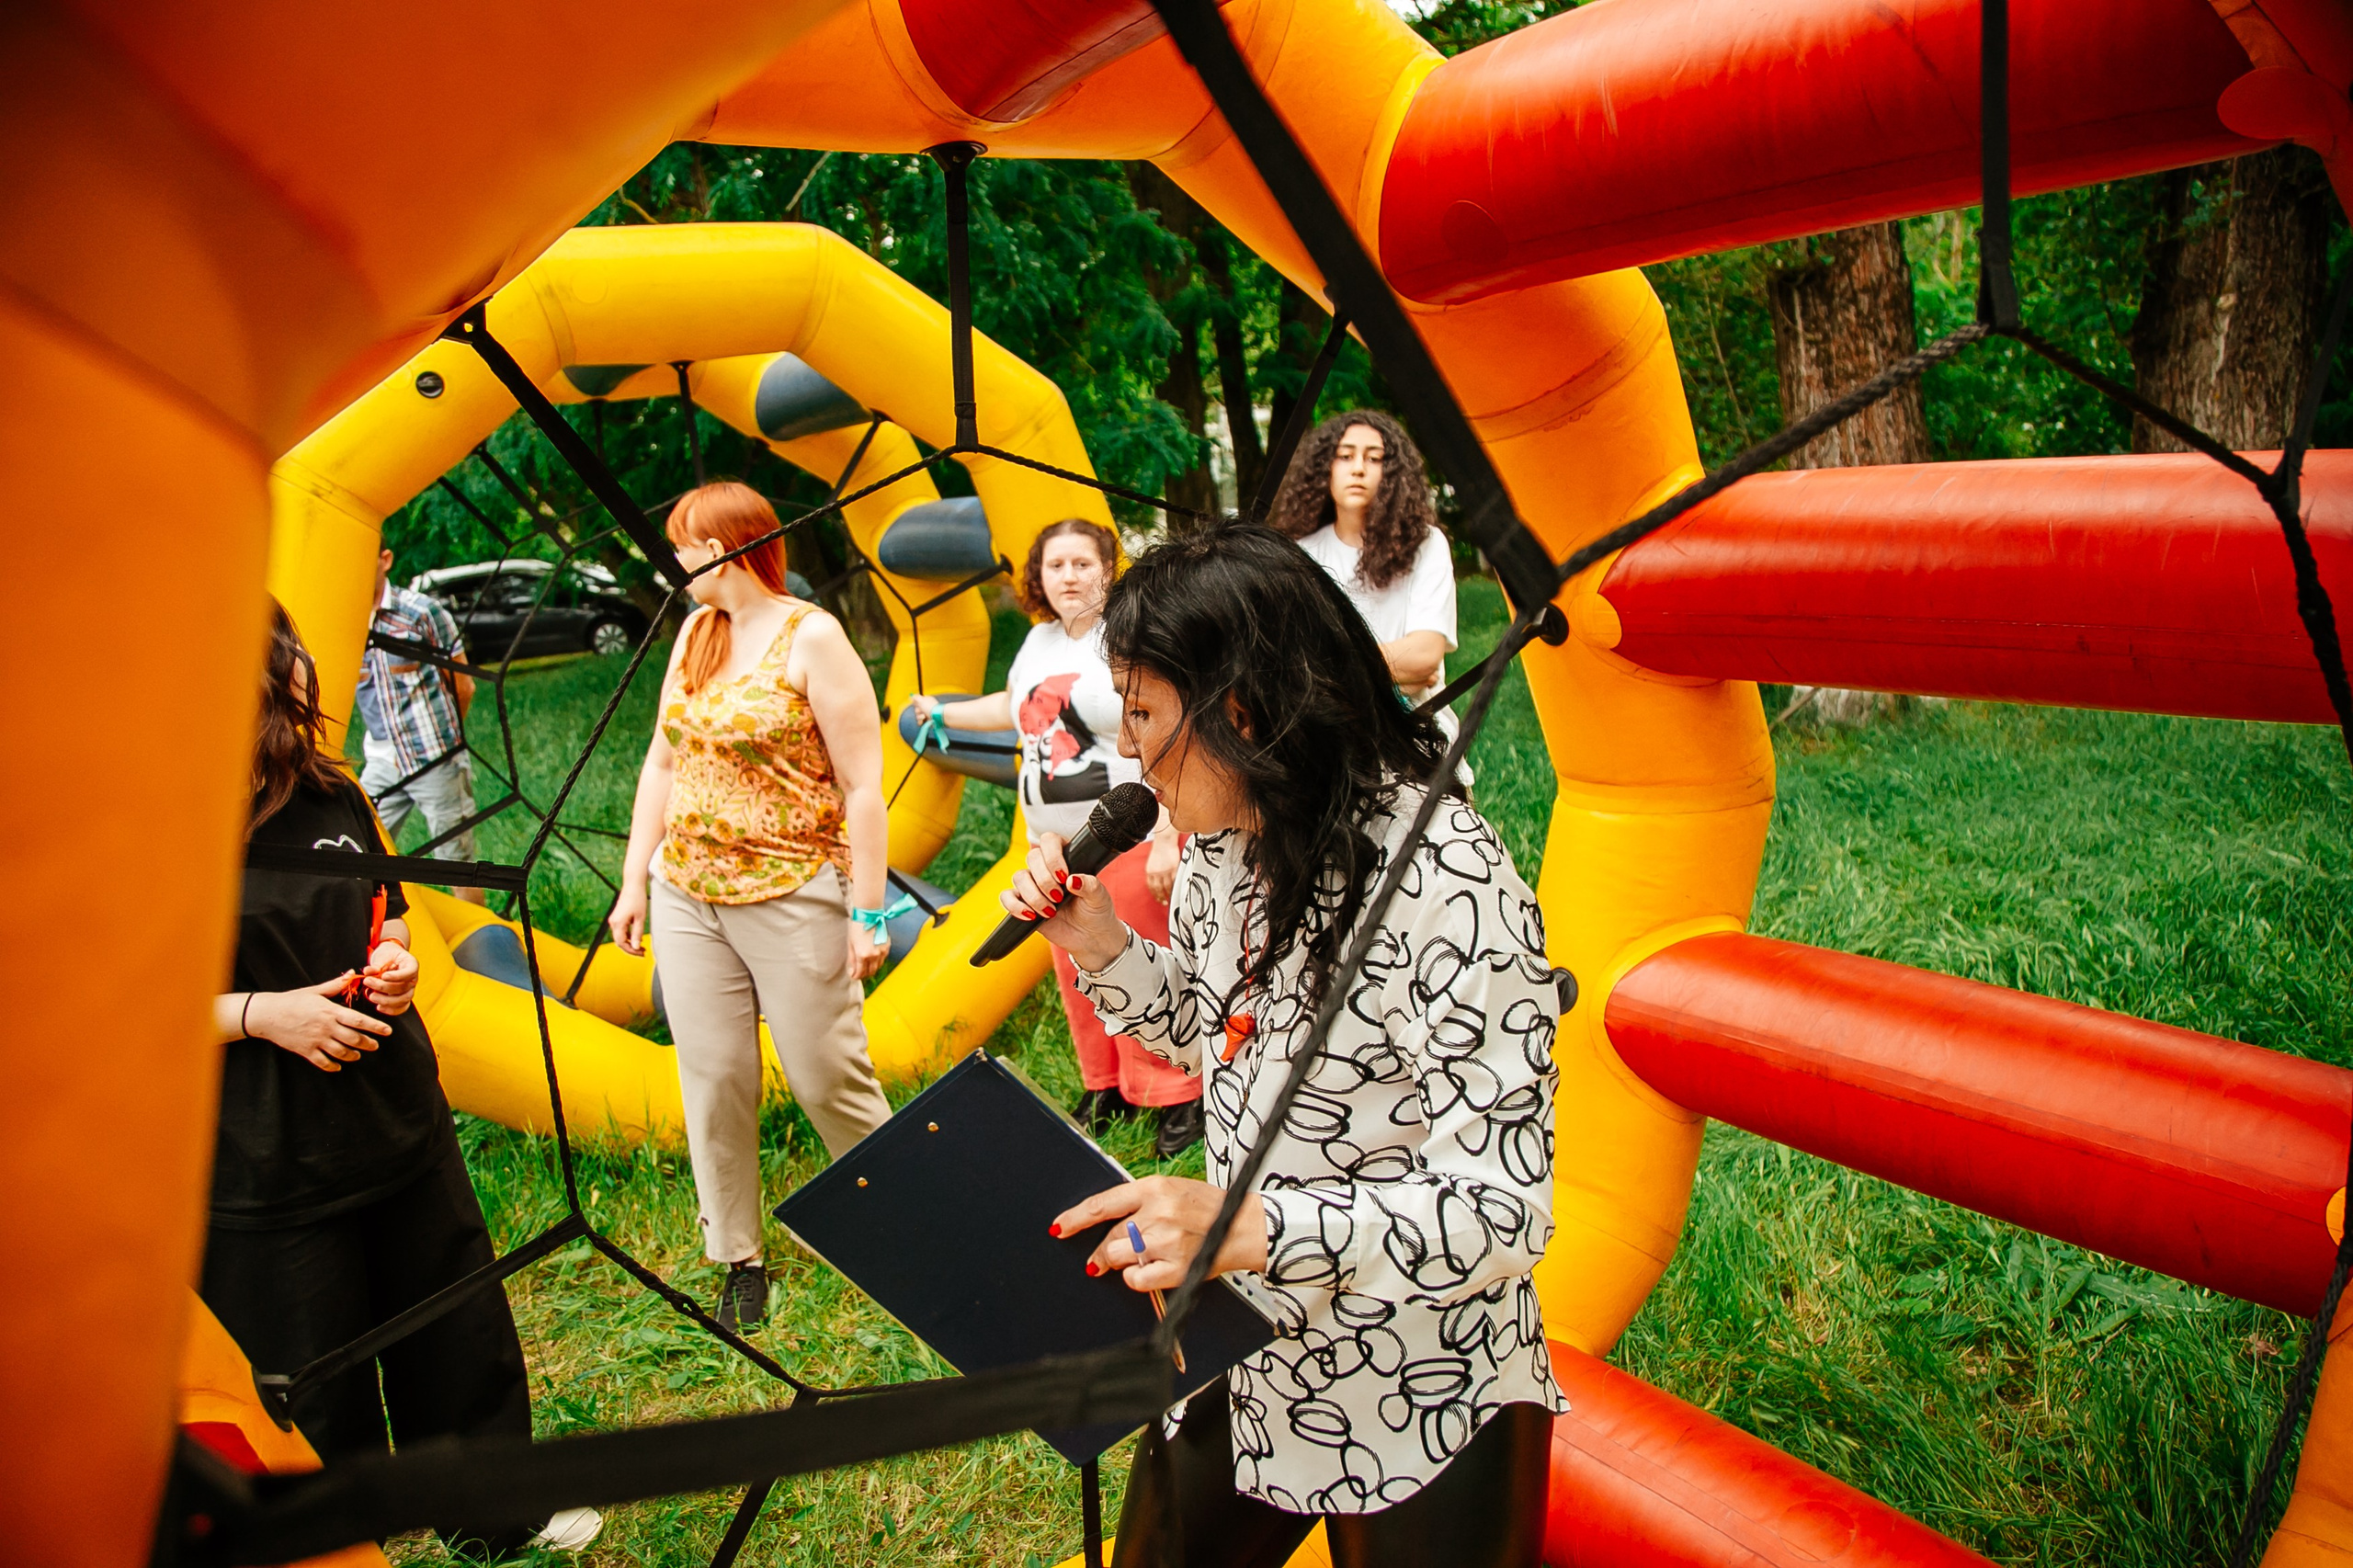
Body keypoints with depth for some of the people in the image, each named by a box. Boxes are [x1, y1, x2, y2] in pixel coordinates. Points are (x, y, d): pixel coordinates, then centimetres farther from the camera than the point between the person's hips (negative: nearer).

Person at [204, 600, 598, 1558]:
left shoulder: (330, 796, 3)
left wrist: (395, 961, -2)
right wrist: (259, 1014, -20)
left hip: (401, 1123, 6)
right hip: (267, 1176, -6)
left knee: (460, 1336, 19)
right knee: (313, 1403, 10)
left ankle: (493, 1518, 41)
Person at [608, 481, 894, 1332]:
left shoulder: (811, 637, -9)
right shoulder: (694, 631, 12)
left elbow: (862, 784, -11)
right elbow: (662, 761, 17)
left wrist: (868, 912, -14)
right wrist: (634, 882, 13)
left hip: (792, 899, -6)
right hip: (687, 898, 6)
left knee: (827, 1076, 0)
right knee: (713, 1079, 8)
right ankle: (738, 1260, 23)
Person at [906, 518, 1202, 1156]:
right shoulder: (1040, 640, 14)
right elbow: (1014, 705, 35)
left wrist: (1167, 835, -21)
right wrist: (944, 713, 46)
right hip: (1053, 839, 8)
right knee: (1074, 972, 11)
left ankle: (1177, 1098, 10)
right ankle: (1105, 1088, 28)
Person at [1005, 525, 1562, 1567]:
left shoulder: (1445, 879, -28)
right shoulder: (1226, 847, -3)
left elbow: (1502, 1212, -28)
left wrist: (1252, 1228, -40)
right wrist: (1098, 944, -4)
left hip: (1423, 1414, -7)